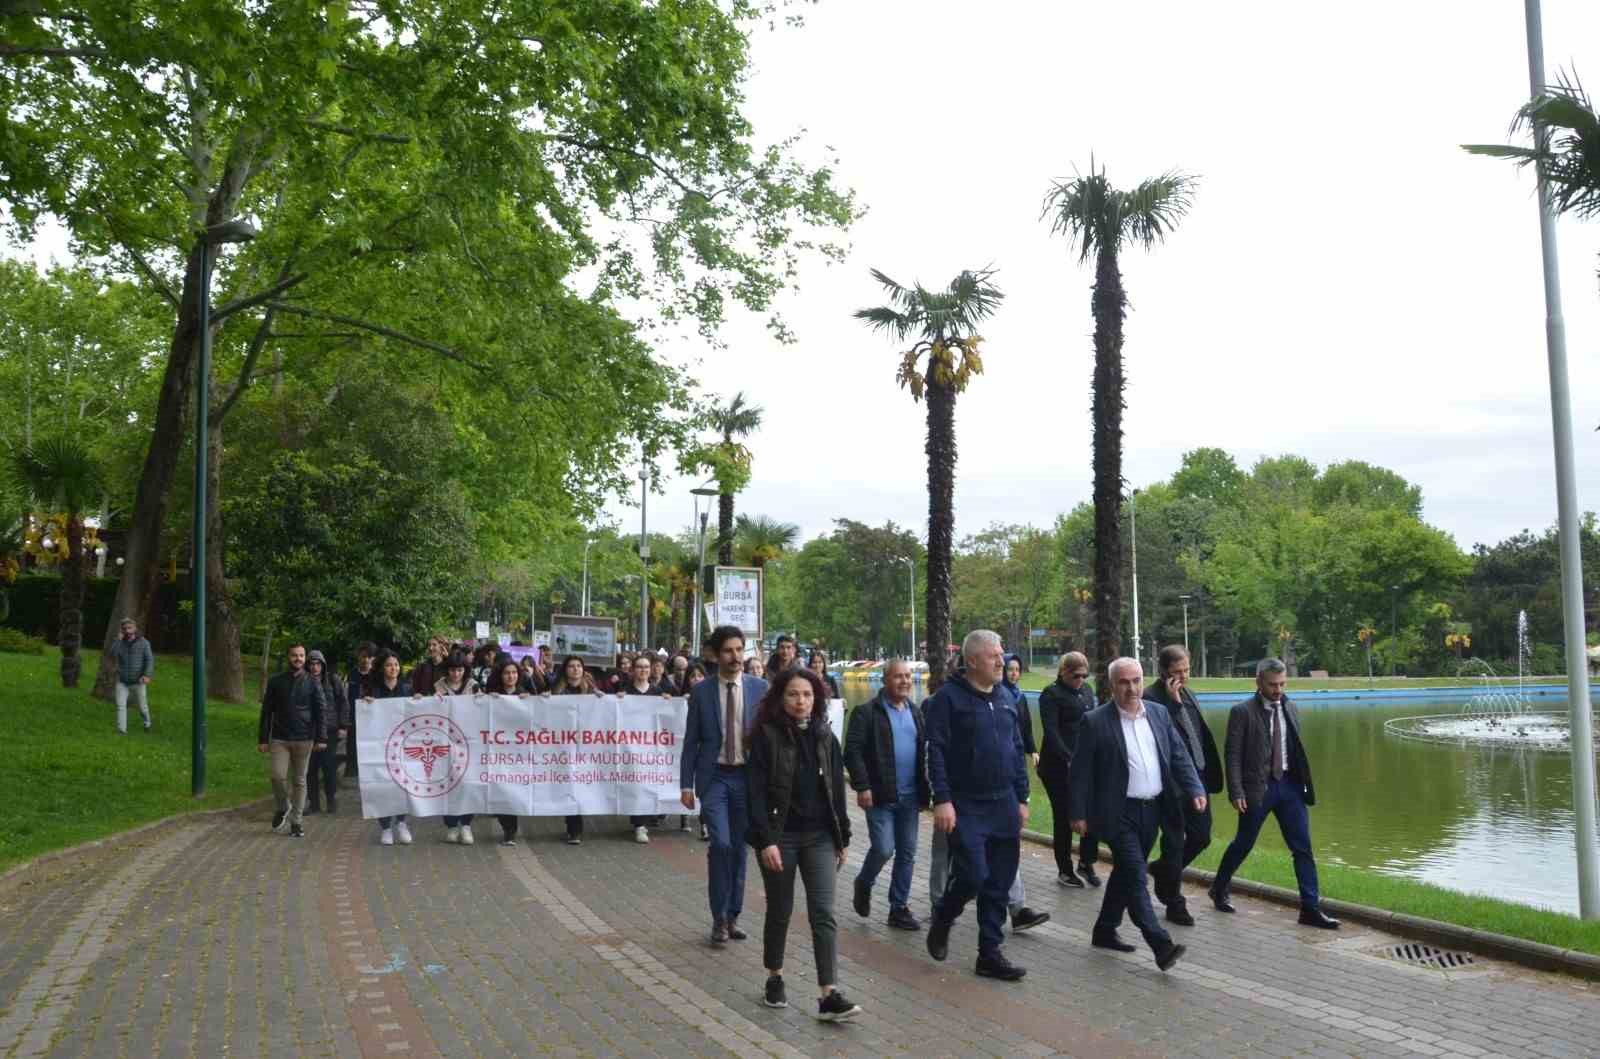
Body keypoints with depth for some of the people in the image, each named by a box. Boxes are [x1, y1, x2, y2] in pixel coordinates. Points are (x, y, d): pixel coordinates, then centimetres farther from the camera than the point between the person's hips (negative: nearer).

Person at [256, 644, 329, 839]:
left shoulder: (312, 683, 3)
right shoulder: (276, 682, 5)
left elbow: (321, 711, 1)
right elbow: (266, 711, 7)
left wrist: (321, 738, -7)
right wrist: (263, 739, 2)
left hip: (304, 739, 0)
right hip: (279, 738, 0)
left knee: (299, 780, 4)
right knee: (278, 775, -14)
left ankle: (296, 822, 13)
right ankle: (283, 807, 14)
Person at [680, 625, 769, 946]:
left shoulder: (760, 688, 2)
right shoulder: (701, 691, 0)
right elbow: (691, 741, 2)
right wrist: (686, 784, -2)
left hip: (747, 777, 2)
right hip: (714, 777, -2)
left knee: (739, 848, 8)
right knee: (721, 844, -13)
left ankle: (732, 916, 21)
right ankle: (719, 918, 1)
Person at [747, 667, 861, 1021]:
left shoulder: (826, 737, 7)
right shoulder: (766, 736, -6)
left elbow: (836, 790, 11)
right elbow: (757, 792, -11)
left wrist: (843, 838, 11)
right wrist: (766, 840, -18)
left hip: (819, 836, 3)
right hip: (780, 835, -3)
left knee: (823, 913, -6)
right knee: (780, 911, 10)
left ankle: (829, 996, -11)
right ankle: (774, 978, 31)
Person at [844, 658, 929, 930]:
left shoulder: (916, 712, 13)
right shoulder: (867, 712, -7)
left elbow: (924, 751, 17)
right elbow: (853, 752, -11)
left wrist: (925, 790, 11)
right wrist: (862, 787, -18)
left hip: (910, 796, 6)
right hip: (880, 796, -6)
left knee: (907, 854, 7)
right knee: (883, 849, -10)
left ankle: (899, 908, 18)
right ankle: (864, 885, 20)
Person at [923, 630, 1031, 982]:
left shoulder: (1004, 697, 12)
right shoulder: (949, 697, -8)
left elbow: (1017, 750, 17)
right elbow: (936, 751, -12)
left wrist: (1022, 798, 13)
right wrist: (942, 799, -17)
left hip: (1004, 806, 6)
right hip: (966, 806, -6)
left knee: (1000, 884, 6)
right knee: (973, 874, -12)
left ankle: (990, 953, 16)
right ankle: (941, 920, 18)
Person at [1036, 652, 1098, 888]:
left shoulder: (1086, 690, 12)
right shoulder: (1051, 695, -9)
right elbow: (1051, 732, -16)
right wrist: (1070, 760, -24)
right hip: (1059, 767, -6)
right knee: (1064, 818, 2)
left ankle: (1086, 863, 17)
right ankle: (1064, 870, 15)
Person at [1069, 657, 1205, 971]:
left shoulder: (1159, 713, 6)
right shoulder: (1095, 721, -10)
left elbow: (1179, 755, 7)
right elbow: (1081, 771, -7)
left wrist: (1195, 789, -8)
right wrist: (1079, 814, -8)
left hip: (1152, 810, 6)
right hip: (1119, 813, -6)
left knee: (1126, 873, 15)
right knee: (1135, 877, -11)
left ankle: (1104, 931, 29)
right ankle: (1161, 945, -14)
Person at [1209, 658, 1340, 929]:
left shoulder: (1290, 709, 8)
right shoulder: (1242, 712, -9)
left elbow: (1297, 749, 14)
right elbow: (1233, 755, -10)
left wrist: (1304, 783, 10)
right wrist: (1237, 792, -15)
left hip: (1290, 785, 5)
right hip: (1258, 786, -5)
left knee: (1303, 847, 1)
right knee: (1243, 844, 9)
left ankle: (1311, 908, 7)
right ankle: (1219, 889, 31)